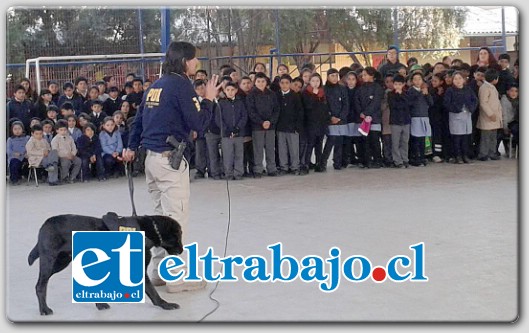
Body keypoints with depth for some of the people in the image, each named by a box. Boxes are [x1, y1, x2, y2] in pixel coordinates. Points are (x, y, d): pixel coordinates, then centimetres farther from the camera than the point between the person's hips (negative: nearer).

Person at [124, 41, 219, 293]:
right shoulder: (181, 85, -11)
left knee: (162, 215, 16)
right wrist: (208, 99, -1)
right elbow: (198, 124, -15)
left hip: (151, 157, 9)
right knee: (176, 218, -4)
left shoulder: (156, 85, 14)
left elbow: (139, 116, 21)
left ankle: (157, 271, 23)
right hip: (170, 158, -9)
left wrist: (132, 146, 32)